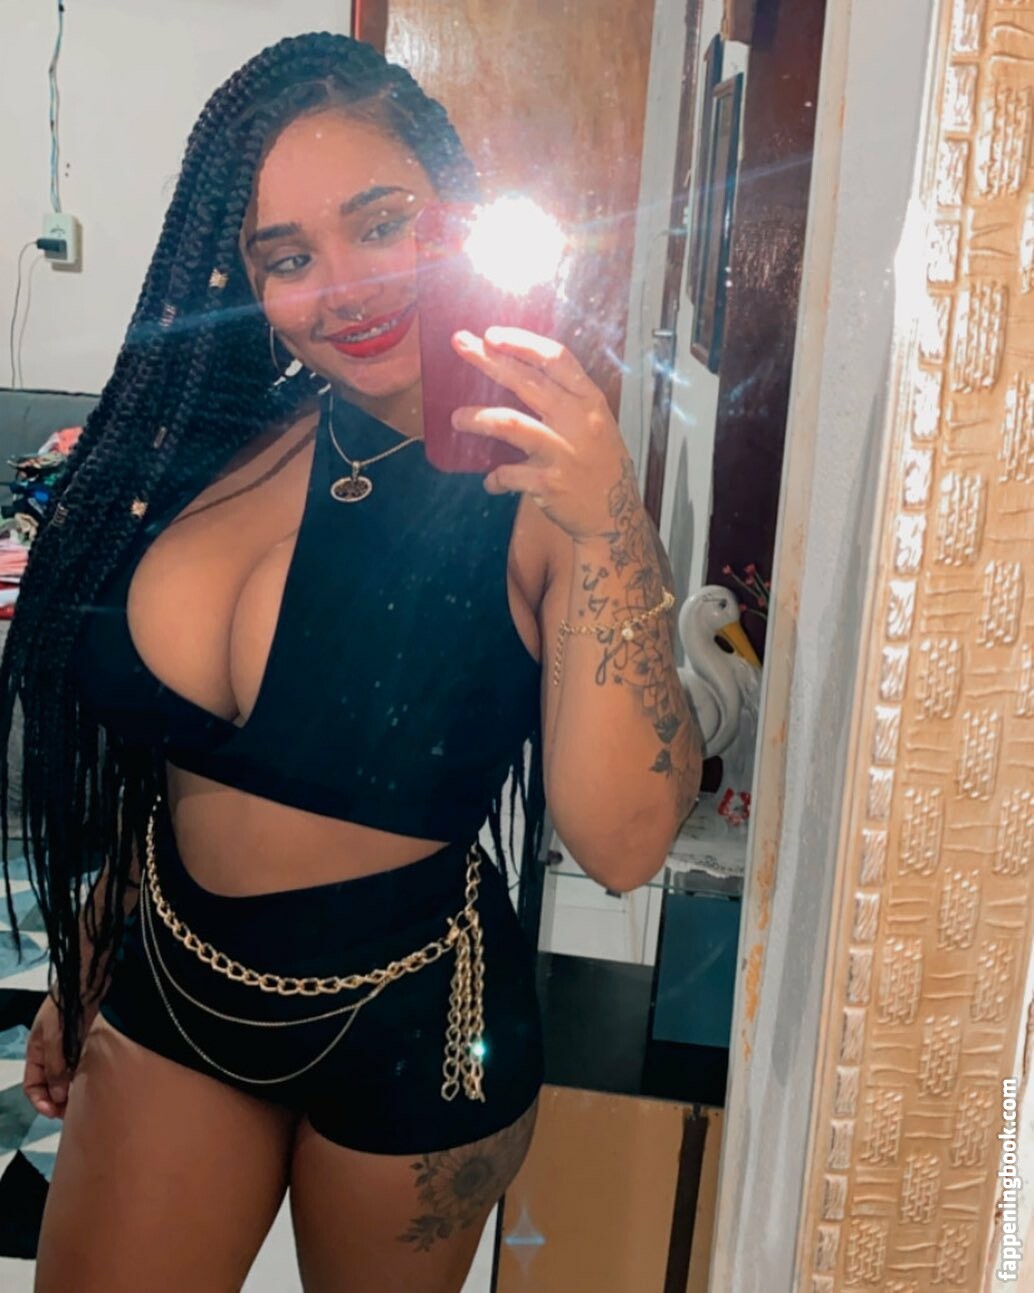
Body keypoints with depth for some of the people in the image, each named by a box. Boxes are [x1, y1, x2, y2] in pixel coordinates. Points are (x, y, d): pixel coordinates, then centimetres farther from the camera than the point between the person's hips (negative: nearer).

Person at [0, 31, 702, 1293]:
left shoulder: (537, 486, -18)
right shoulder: (220, 442, -6)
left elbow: (621, 843, -26)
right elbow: (144, 753, 6)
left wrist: (607, 526, -35)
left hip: (409, 1027, -3)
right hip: (169, 988, 4)